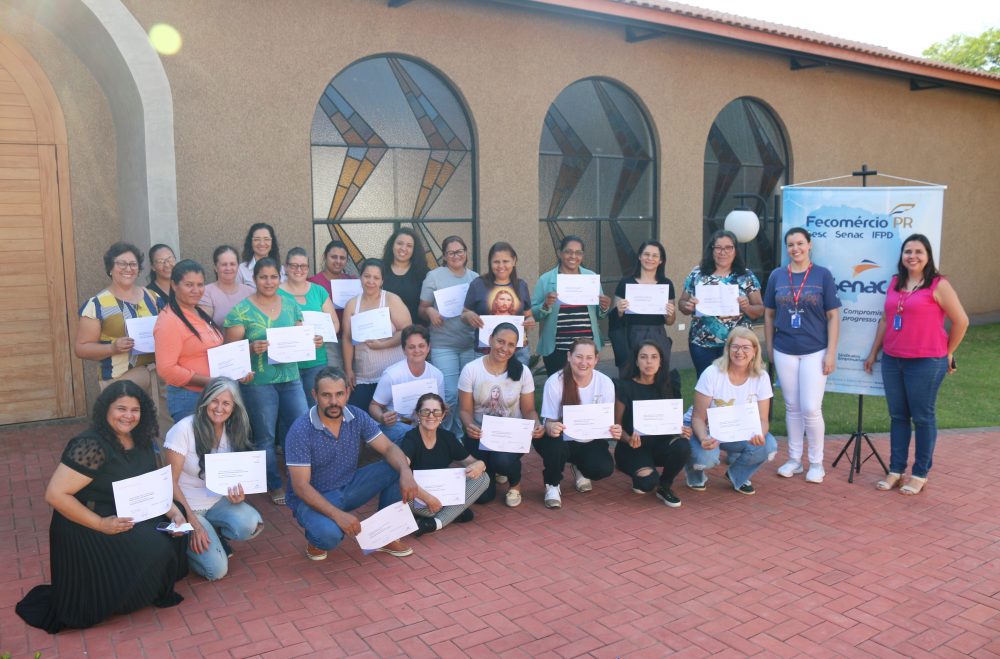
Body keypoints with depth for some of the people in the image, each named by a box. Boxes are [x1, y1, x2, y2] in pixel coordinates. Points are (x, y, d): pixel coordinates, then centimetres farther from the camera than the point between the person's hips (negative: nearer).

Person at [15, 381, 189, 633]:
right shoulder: (91, 446, -22)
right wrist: (101, 524, -24)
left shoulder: (141, 443, 2)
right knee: (155, 550, -21)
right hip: (86, 530, -8)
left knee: (173, 533, -8)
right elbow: (55, 494, -24)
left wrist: (174, 512, -10)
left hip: (127, 520, 8)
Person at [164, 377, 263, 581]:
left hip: (217, 502, 5)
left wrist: (238, 495, -18)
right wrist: (193, 523, -20)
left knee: (251, 525, -28)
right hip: (188, 506, -4)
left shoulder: (233, 432, -1)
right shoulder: (184, 429, -17)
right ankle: (188, 544, 12)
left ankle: (216, 536, 6)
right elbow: (171, 482, -15)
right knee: (217, 570, -18)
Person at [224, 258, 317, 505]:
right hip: (258, 382, -4)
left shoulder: (290, 305, 8)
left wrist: (313, 342, -5)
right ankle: (274, 486, 23)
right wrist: (252, 348, -26)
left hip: (290, 378, 4)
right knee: (265, 437, 6)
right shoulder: (241, 311, -6)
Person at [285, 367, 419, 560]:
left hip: (349, 487, 5)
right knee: (328, 534, -37)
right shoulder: (301, 430, -23)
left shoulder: (357, 417, -9)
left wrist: (406, 472, -32)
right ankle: (316, 539, 3)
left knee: (397, 469, -14)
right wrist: (338, 515, -35)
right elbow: (300, 486, -24)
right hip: (313, 498, -5)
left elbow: (389, 448, -9)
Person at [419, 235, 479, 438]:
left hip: (471, 345, 4)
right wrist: (429, 311, -20)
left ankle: (461, 435, 26)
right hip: (443, 345, -4)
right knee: (450, 395, -8)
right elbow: (422, 309, 1)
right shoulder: (434, 276, 0)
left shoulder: (475, 278, 10)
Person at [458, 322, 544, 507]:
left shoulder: (522, 371, -7)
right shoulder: (471, 370, -10)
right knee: (482, 495, -8)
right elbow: (465, 410, -6)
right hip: (480, 435, 1)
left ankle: (515, 484, 3)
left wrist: (536, 425, -25)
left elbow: (528, 410, -1)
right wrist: (469, 425, -30)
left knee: (503, 460, -36)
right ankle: (494, 469, 30)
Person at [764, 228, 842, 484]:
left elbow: (833, 316, -3)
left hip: (814, 351, -2)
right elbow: (769, 313, 11)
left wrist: (831, 352, -7)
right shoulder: (777, 276, 4)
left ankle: (816, 463, 13)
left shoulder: (823, 275, -2)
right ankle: (794, 459, 22)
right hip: (784, 352, 3)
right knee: (792, 407, 11)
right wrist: (769, 347, 9)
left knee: (811, 408, -4)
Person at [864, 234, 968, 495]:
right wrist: (874, 352, 17)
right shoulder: (895, 283, 11)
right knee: (897, 416, 11)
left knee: (922, 418, 4)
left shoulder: (938, 285, -6)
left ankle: (920, 474, 15)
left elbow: (961, 321, -3)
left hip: (926, 363, -5)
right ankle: (896, 470, 20)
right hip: (892, 360, 5)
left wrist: (948, 353, 4)